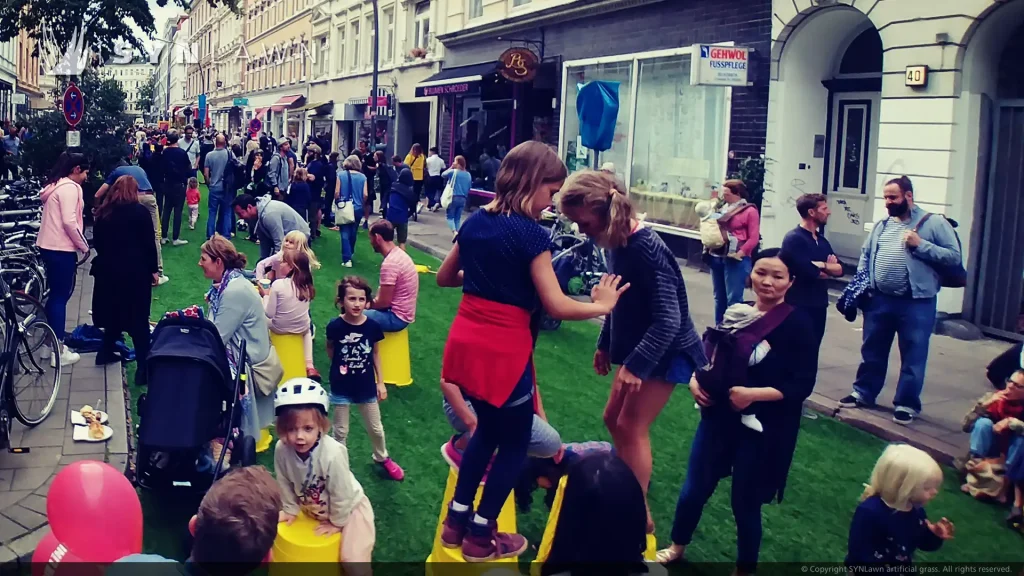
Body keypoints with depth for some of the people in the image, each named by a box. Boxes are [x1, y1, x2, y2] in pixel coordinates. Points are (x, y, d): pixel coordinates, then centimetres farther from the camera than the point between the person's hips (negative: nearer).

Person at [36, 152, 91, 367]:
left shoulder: (55, 185, 16)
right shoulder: (70, 188, -15)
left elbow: (57, 219, 15)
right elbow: (69, 222, -22)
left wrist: (79, 244, 11)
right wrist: (84, 246, -11)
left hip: (48, 246, 10)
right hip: (61, 249, -9)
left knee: (56, 294, 17)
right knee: (61, 296, -3)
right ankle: (58, 351, 2)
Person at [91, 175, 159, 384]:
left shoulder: (104, 212, 8)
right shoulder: (140, 211, -7)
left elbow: (97, 241, 14)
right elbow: (148, 243, -9)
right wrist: (154, 269, 0)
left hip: (108, 269, 5)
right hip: (135, 270, -5)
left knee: (113, 311, 21)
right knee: (138, 317, -3)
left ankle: (106, 352, 31)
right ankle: (143, 367, -5)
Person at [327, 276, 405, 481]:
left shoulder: (372, 326, -13)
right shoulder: (335, 326, -18)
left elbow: (376, 353, 1)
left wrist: (380, 382, 4)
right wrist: (340, 364, -7)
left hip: (366, 385, 2)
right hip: (341, 386, -2)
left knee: (375, 428, 18)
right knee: (340, 430, 14)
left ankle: (382, 458, 43)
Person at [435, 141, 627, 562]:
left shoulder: (476, 221, 7)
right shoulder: (531, 234, -14)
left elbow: (444, 277, 19)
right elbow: (557, 306, -16)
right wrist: (602, 305, -1)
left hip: (465, 343, 8)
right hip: (503, 351, -7)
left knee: (488, 428, 27)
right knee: (514, 442, 14)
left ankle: (456, 521, 32)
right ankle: (480, 536, 23)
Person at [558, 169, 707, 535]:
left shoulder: (646, 249, -29)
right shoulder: (616, 243, -3)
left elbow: (668, 320, -30)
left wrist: (635, 365, -32)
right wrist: (606, 344, 19)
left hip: (666, 352, -9)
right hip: (638, 347, 9)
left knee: (631, 427, -5)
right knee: (614, 419, 15)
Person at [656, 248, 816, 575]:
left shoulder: (797, 324, -12)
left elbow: (802, 385, -15)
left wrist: (754, 394, -25)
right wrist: (695, 379, -7)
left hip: (762, 429, -4)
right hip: (719, 417, 4)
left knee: (745, 502, 9)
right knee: (694, 489, 13)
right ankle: (677, 547, 41)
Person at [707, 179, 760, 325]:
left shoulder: (750, 211, -3)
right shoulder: (723, 209, 14)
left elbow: (754, 238, -9)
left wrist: (739, 253, -18)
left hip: (736, 260, -6)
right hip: (717, 257, 6)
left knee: (733, 299, -7)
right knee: (719, 297, 11)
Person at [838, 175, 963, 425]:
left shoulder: (934, 223, -5)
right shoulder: (881, 225, 11)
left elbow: (954, 256, -9)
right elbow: (865, 255, 17)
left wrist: (921, 245, -17)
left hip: (916, 303, -5)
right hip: (879, 300, 5)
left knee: (913, 357, 4)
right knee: (872, 351, 16)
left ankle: (907, 404, 16)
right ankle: (863, 393, 31)